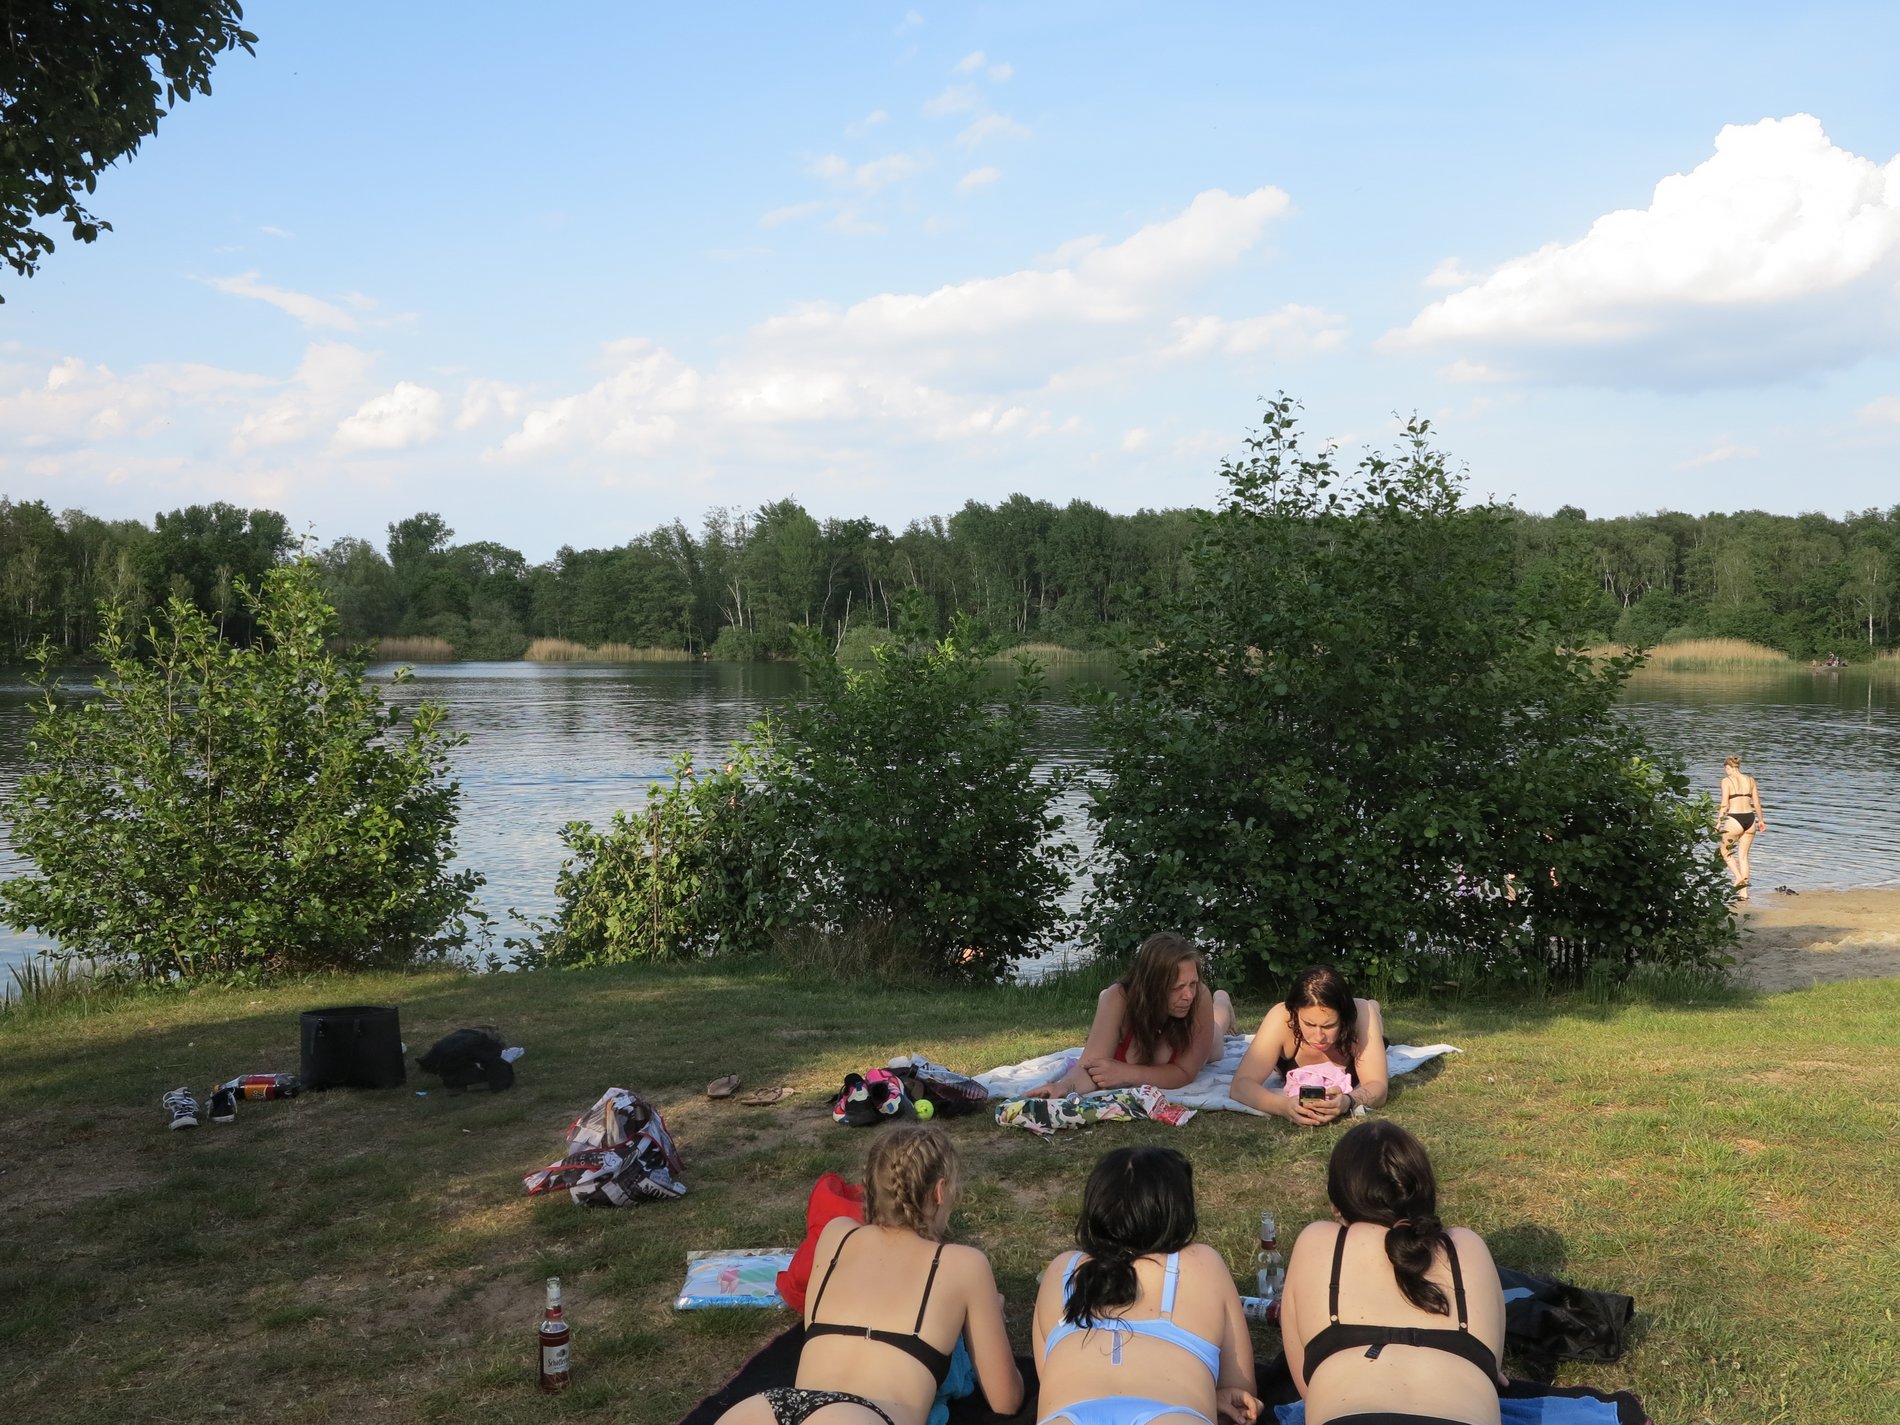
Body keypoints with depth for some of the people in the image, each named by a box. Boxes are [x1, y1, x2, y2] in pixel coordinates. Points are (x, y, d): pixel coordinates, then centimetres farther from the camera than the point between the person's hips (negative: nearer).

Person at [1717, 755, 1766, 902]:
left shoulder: (1727, 781, -5)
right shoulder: (1750, 780, 10)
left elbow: (1725, 804, -10)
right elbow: (1757, 803, 11)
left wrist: (1719, 822, -5)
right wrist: (1761, 820, 22)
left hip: (1734, 819, -5)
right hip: (1750, 818, 5)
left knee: (1725, 851, 14)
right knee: (1743, 855, 13)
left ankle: (1739, 878, -7)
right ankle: (1744, 892, 11)